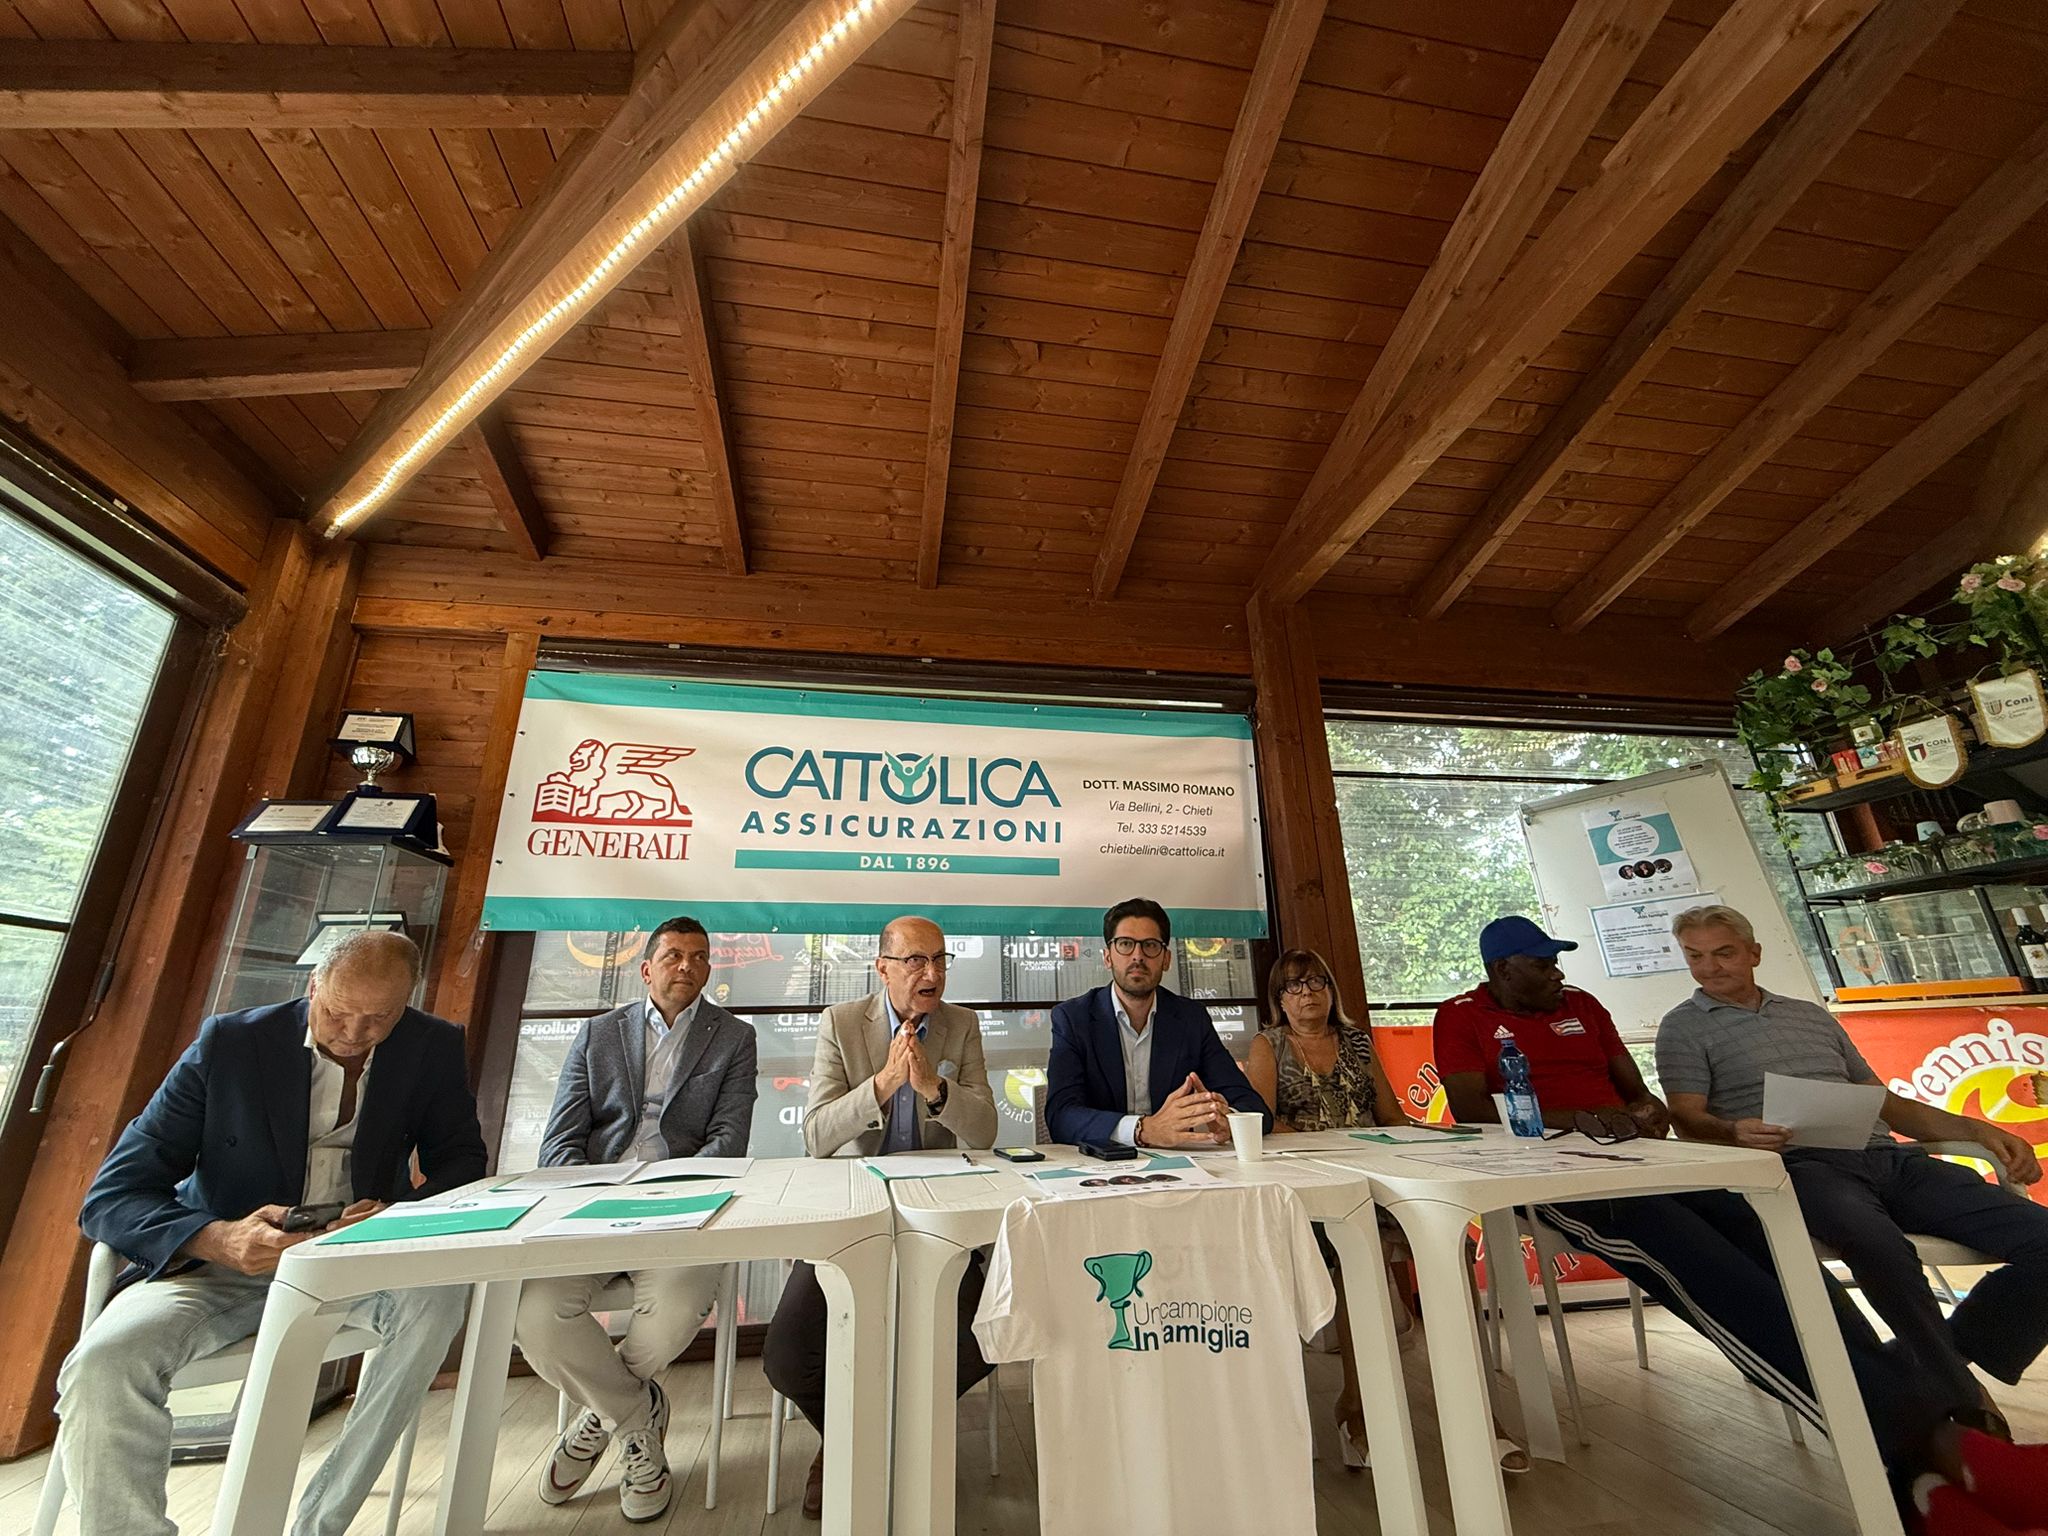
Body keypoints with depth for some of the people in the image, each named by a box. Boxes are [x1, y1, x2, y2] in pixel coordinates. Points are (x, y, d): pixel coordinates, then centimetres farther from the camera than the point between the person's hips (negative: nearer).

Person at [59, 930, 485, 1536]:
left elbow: (462, 1162, -2)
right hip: (225, 1259, 0)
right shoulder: (229, 1042, -12)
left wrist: (400, 1214, -25)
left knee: (438, 1295, -28)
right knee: (104, 1361, -30)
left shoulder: (434, 1047, -7)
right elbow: (110, 1198, -12)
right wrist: (219, 1240, -33)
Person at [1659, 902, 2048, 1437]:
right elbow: (1687, 1118, -3)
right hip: (1801, 1166, -6)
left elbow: (1885, 1102, 26)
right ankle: (1967, 1405, -10)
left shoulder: (1812, 1014, 25)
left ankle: (1935, 1363, 3)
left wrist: (1978, 1129, 11)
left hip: (1888, 1156, 6)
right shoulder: (1685, 1027, 8)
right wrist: (1734, 1130, -24)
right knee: (1881, 1247, -36)